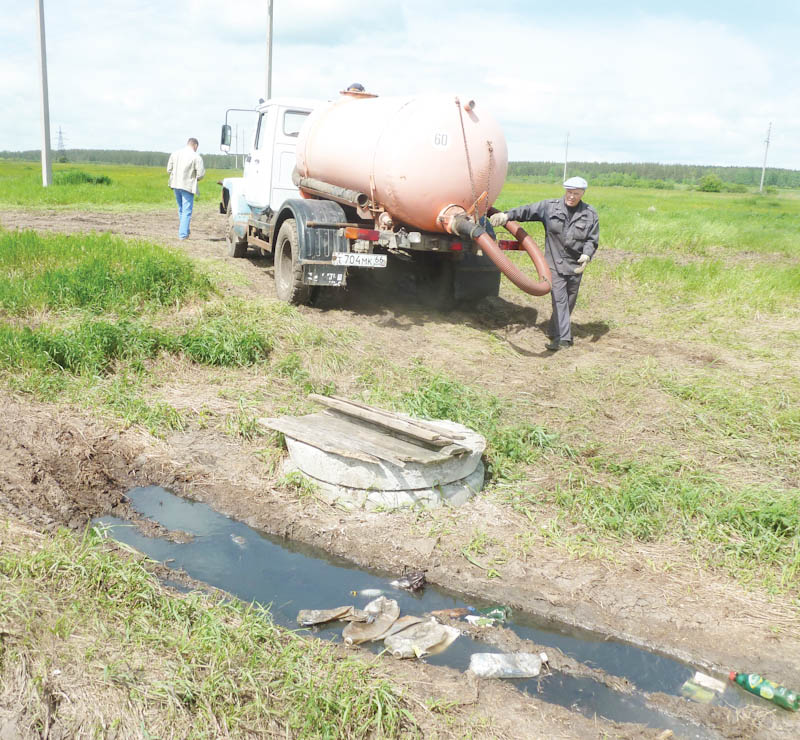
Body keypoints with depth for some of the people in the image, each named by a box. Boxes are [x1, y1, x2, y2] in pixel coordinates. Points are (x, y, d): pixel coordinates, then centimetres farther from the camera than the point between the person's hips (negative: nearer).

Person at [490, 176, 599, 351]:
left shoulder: (590, 214, 3)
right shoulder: (550, 207, 0)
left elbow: (592, 240, 2)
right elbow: (527, 211, -4)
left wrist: (586, 255, -17)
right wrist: (507, 215, -20)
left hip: (576, 266, 3)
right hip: (554, 263, -2)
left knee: (569, 301, 11)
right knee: (559, 300, -10)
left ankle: (554, 332, 28)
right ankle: (563, 338, -11)